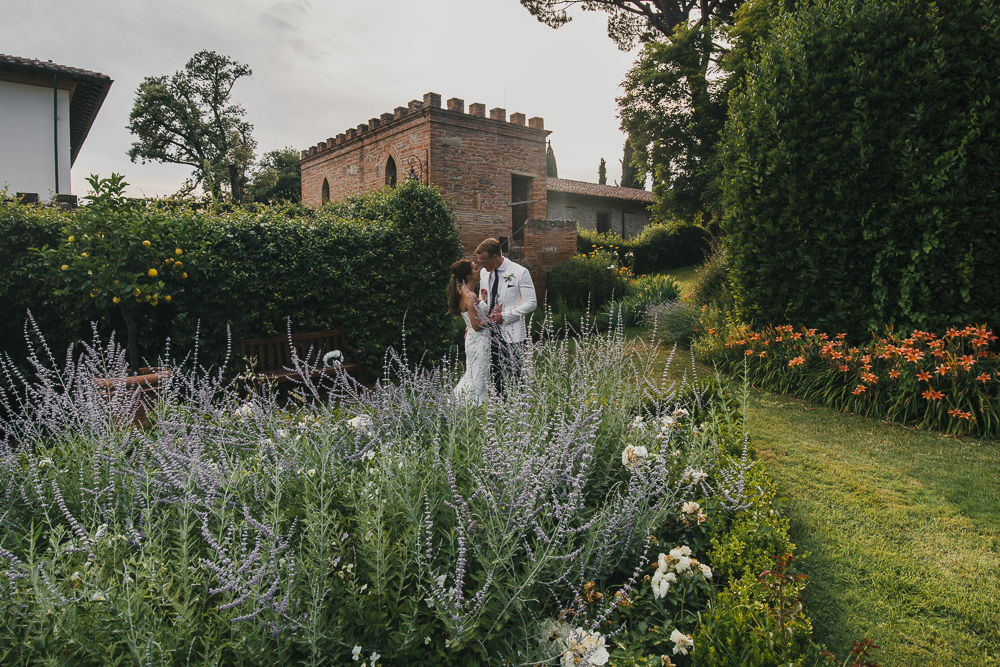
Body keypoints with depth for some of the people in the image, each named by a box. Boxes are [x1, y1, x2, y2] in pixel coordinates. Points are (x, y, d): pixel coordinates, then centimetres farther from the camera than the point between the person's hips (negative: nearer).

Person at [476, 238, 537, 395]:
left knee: (514, 374, -5)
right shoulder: (483, 273, 10)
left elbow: (531, 303, -8)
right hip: (490, 330, 5)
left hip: (511, 333, -5)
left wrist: (504, 316, -14)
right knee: (495, 373, 7)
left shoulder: (520, 272, -8)